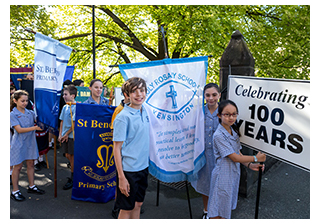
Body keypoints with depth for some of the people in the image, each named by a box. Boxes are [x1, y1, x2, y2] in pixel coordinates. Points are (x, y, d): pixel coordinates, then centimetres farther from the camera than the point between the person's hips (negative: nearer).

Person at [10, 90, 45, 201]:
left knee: (30, 164, 13)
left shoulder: (30, 113, 4)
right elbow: (19, 130, -19)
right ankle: (15, 191, 18)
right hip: (19, 144, -4)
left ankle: (31, 186, 27)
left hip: (30, 142, 5)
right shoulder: (13, 115, -10)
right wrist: (34, 128, -30)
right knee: (18, 166, 5)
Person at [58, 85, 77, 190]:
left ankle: (72, 179, 16)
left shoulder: (76, 107, -15)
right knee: (67, 155, 13)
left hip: (72, 135, -7)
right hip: (65, 136, 7)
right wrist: (60, 135, 4)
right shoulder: (65, 107, 8)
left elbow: (74, 123, -16)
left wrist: (66, 134, -11)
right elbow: (62, 121, 11)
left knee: (72, 156, 3)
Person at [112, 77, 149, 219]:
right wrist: (121, 177, -16)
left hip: (143, 166, 7)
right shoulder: (123, 117, -17)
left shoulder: (145, 111, 4)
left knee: (138, 204, 19)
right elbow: (117, 148, -15)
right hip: (128, 169, -6)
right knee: (126, 208, 8)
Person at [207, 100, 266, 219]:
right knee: (218, 213, 6)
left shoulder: (234, 131, 4)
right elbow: (235, 157, -20)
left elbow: (238, 152, 9)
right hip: (223, 175, -7)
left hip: (234, 173, 8)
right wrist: (256, 158, -11)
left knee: (227, 206, 20)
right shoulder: (219, 135, -22)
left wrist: (250, 165, -6)